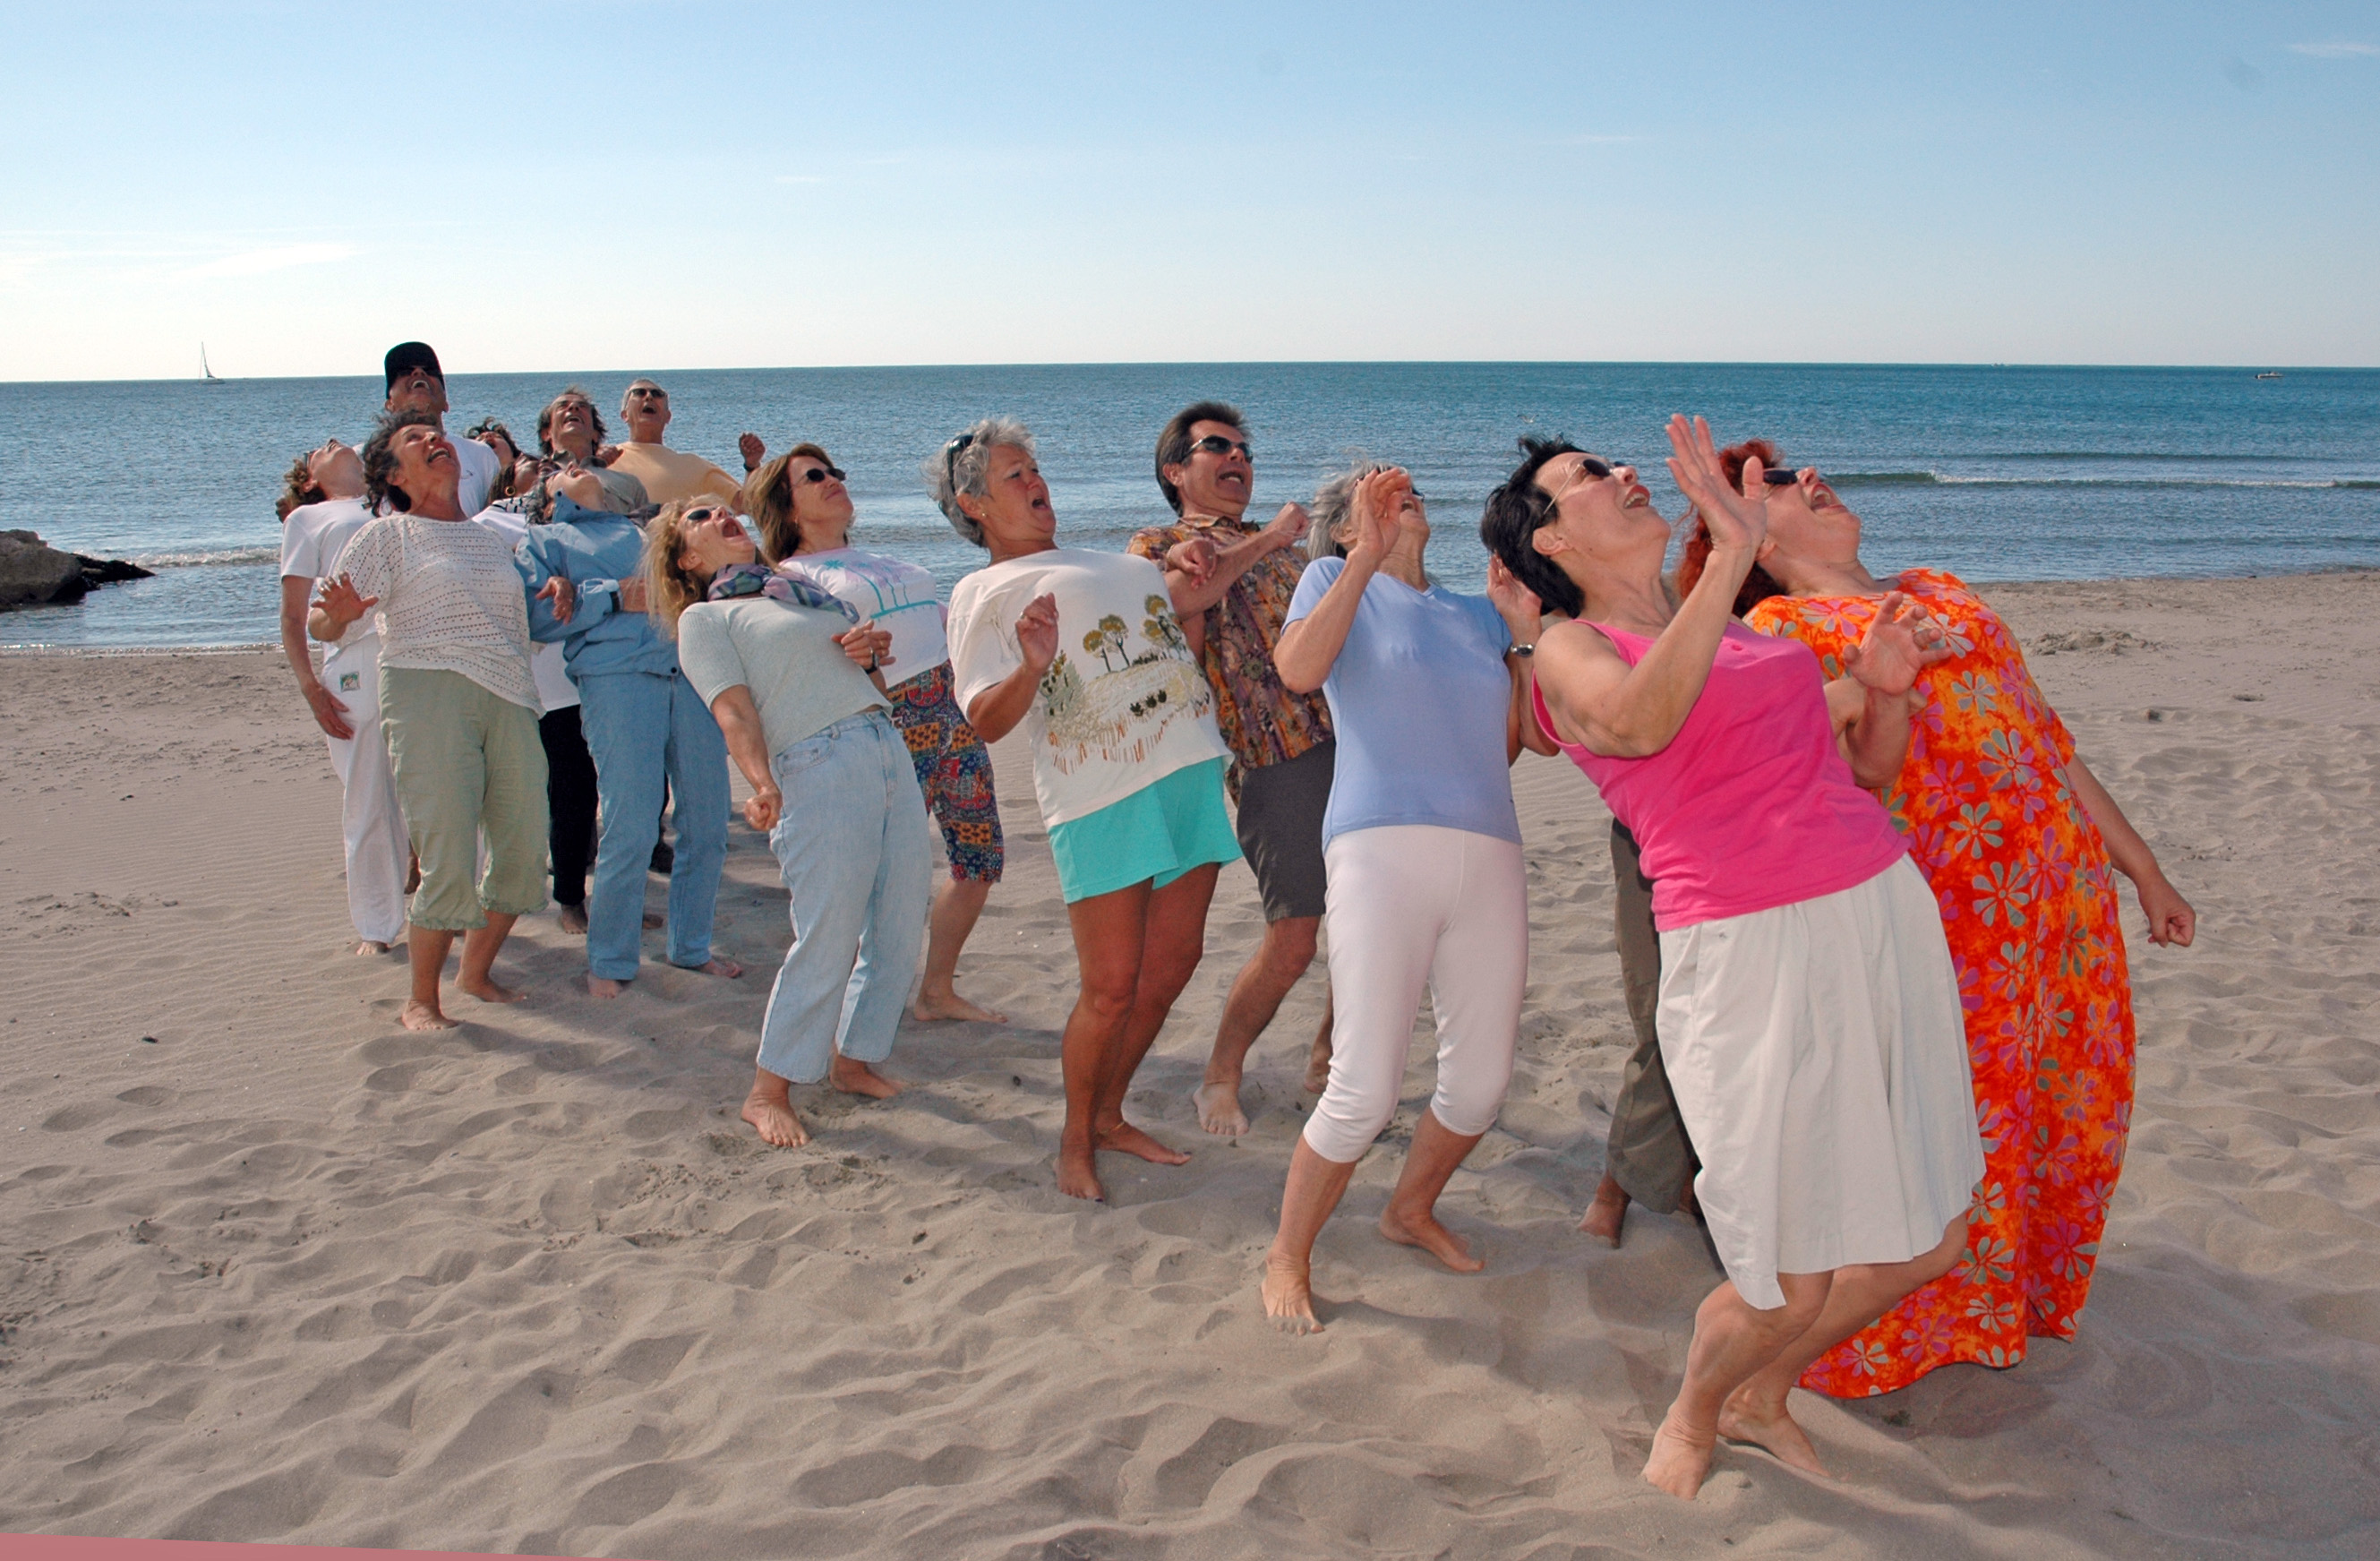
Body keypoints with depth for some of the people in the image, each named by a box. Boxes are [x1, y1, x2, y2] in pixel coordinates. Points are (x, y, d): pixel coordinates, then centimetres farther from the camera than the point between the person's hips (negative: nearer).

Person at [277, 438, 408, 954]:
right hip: (355, 665, -2)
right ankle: (377, 927, 10)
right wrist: (310, 687, -2)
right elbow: (293, 615, 11)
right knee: (369, 808, -1)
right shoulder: (306, 518, 19)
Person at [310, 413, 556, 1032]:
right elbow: (319, 625, 1)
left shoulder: (491, 538, 22)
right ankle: (420, 1001, 5)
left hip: (509, 700, 5)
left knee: (525, 852, 4)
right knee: (448, 861, -11)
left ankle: (476, 971, 25)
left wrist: (555, 591, 12)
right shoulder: (386, 537, 6)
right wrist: (340, 615, -22)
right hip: (429, 696, -5)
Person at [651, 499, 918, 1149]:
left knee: (900, 930, 7)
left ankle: (853, 1058, 26)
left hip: (890, 748, 7)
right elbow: (734, 710, -8)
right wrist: (763, 784, -23)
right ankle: (769, 1092, 7)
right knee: (827, 942, -8)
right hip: (819, 766, -6)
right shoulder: (704, 619, 7)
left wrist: (869, 652, 6)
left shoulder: (806, 590, 25)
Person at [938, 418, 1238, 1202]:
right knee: (1112, 987, -6)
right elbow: (986, 721, -6)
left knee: (1169, 969, 9)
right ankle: (1075, 1143, 14)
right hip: (1103, 793, -6)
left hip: (1191, 772, 7)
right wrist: (1031, 668, -25)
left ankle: (1108, 1115, 27)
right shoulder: (981, 594, 5)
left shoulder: (1111, 562, 24)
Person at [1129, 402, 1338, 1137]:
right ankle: (1221, 1076, 16)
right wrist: (1265, 540, -8)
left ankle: (1329, 1053, 30)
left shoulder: (1284, 546, 26)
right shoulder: (1160, 543, 8)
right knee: (1292, 938, -6)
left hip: (1355, 738, 6)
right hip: (1277, 758, -6)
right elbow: (1176, 600, -15)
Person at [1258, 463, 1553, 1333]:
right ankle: (1288, 1257, 10)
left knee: (1482, 1081, 8)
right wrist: (1367, 556, -11)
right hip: (1382, 846, -5)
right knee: (1364, 1092, -10)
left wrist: (1524, 632, 8)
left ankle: (1411, 1211, 34)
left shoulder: (1476, 612, 23)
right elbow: (1298, 671, -11)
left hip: (1490, 856, 6)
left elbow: (1534, 738, 16)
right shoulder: (1336, 578, 11)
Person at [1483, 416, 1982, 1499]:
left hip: (1885, 914, 7)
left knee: (1926, 1243, 14)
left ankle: (1761, 1397, 38)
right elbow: (1642, 724, -26)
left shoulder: (1739, 631, 19)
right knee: (1789, 1284, 0)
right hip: (1750, 949, -7)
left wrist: (1884, 684, 2)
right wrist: (1732, 554, -27)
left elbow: (1869, 764, 22)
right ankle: (1690, 1421, 32)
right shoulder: (1572, 651, -2)